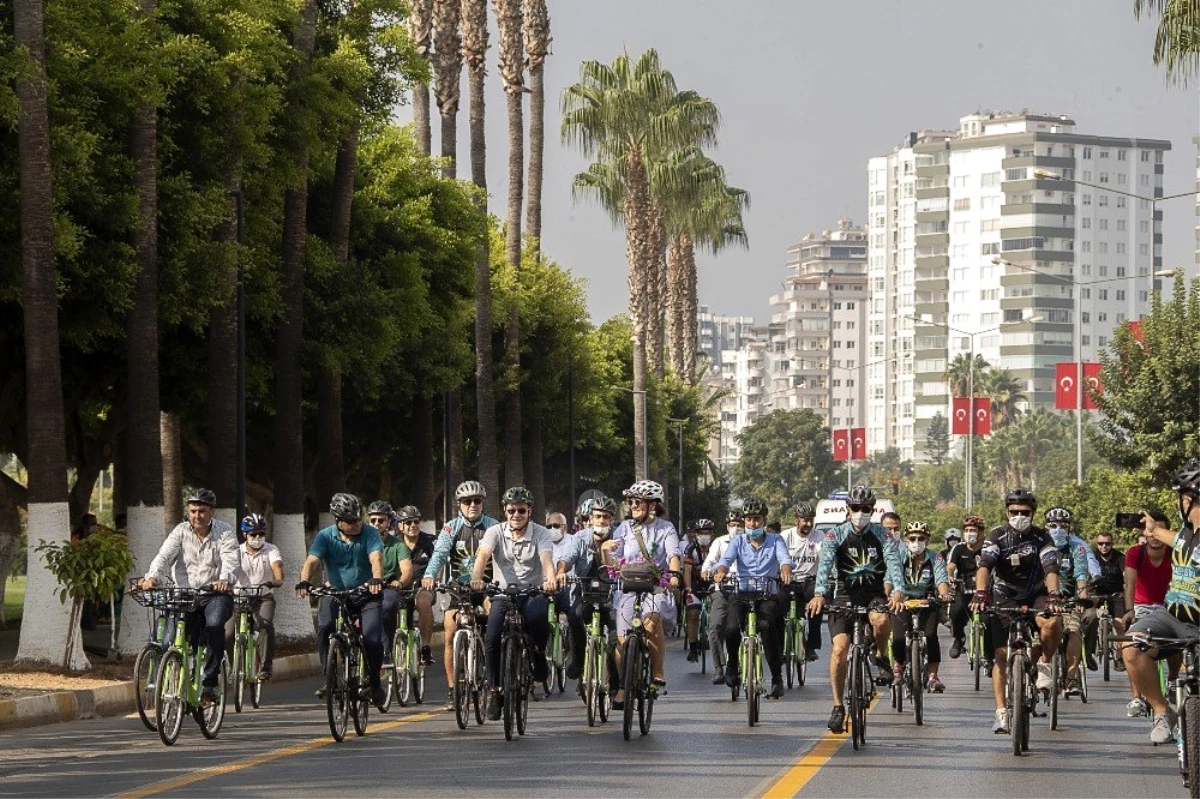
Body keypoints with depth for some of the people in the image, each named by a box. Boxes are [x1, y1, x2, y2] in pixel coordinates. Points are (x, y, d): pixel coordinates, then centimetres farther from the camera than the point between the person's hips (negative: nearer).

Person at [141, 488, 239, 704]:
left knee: (214, 625, -30)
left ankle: (209, 683, -25)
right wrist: (152, 577, -30)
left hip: (215, 595, -3)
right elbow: (164, 556, -9)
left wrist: (225, 580, -38)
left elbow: (231, 560, -15)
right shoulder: (181, 532, 6)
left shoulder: (225, 532, 1)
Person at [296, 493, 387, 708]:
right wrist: (304, 581, -43)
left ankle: (374, 683, 11)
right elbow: (311, 561, -21)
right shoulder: (325, 537, -8)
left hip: (366, 595, -1)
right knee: (324, 629, -27)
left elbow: (376, 558, -26)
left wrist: (377, 579, -48)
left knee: (373, 641, -16)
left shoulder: (369, 534, -10)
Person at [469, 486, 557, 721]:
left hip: (533, 592, -2)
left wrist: (550, 580, -45)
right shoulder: (496, 532, -2)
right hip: (504, 593, 2)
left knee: (538, 616, -36)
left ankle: (539, 653, -4)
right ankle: (496, 692, 1)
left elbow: (546, 560, -22)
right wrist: (476, 578, -41)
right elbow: (482, 555, -19)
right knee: (491, 640, -17)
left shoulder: (540, 534, -4)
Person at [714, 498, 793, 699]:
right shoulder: (738, 542, 9)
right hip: (743, 594, 1)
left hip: (768, 595, -1)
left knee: (767, 625, -30)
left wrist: (786, 572, -36)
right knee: (732, 628, -25)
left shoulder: (775, 540, 7)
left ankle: (777, 678, -19)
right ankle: (732, 666, 7)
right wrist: (721, 572, -33)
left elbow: (785, 559, -12)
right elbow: (726, 559, -8)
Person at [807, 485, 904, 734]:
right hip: (845, 594, 0)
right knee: (839, 648, -16)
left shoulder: (882, 535, -1)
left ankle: (881, 656, -1)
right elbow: (825, 564, -17)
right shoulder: (835, 535, -3)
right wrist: (819, 594, -35)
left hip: (874, 594, 0)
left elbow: (893, 562, -15)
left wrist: (897, 590, -36)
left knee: (881, 619, -34)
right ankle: (837, 706, -7)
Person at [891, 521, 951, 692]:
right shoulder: (900, 557, -13)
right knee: (899, 637, -16)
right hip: (904, 602, 0)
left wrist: (944, 594, -47)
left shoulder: (935, 559, -11)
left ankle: (933, 676, -9)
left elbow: (942, 579, -25)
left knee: (931, 636, -20)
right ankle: (898, 667, 15)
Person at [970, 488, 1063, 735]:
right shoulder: (997, 536, -12)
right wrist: (981, 593, -46)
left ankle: (1044, 664, -5)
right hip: (1004, 598, 0)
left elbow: (1051, 569, -25)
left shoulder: (1042, 537, -11)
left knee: (1053, 623, -33)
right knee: (1001, 655, -10)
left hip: (1035, 595, 0)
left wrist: (1054, 595, -44)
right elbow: (984, 566, -27)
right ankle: (1001, 712, -7)